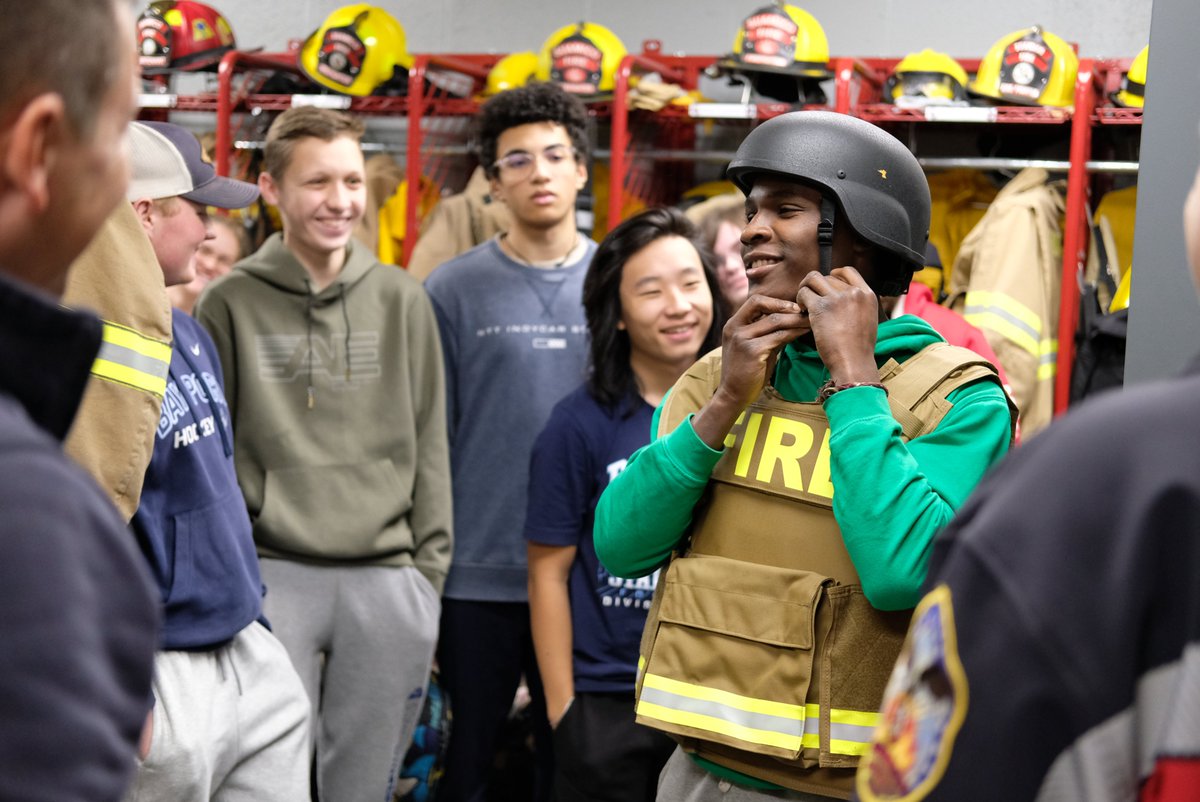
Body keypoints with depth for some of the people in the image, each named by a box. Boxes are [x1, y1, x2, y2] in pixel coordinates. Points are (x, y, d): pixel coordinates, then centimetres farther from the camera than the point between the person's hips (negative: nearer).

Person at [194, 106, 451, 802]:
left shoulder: (403, 300, 9)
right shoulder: (230, 304, 3)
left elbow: (430, 445, 10)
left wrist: (430, 572, 5)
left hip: (388, 580, 2)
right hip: (271, 573, -2)